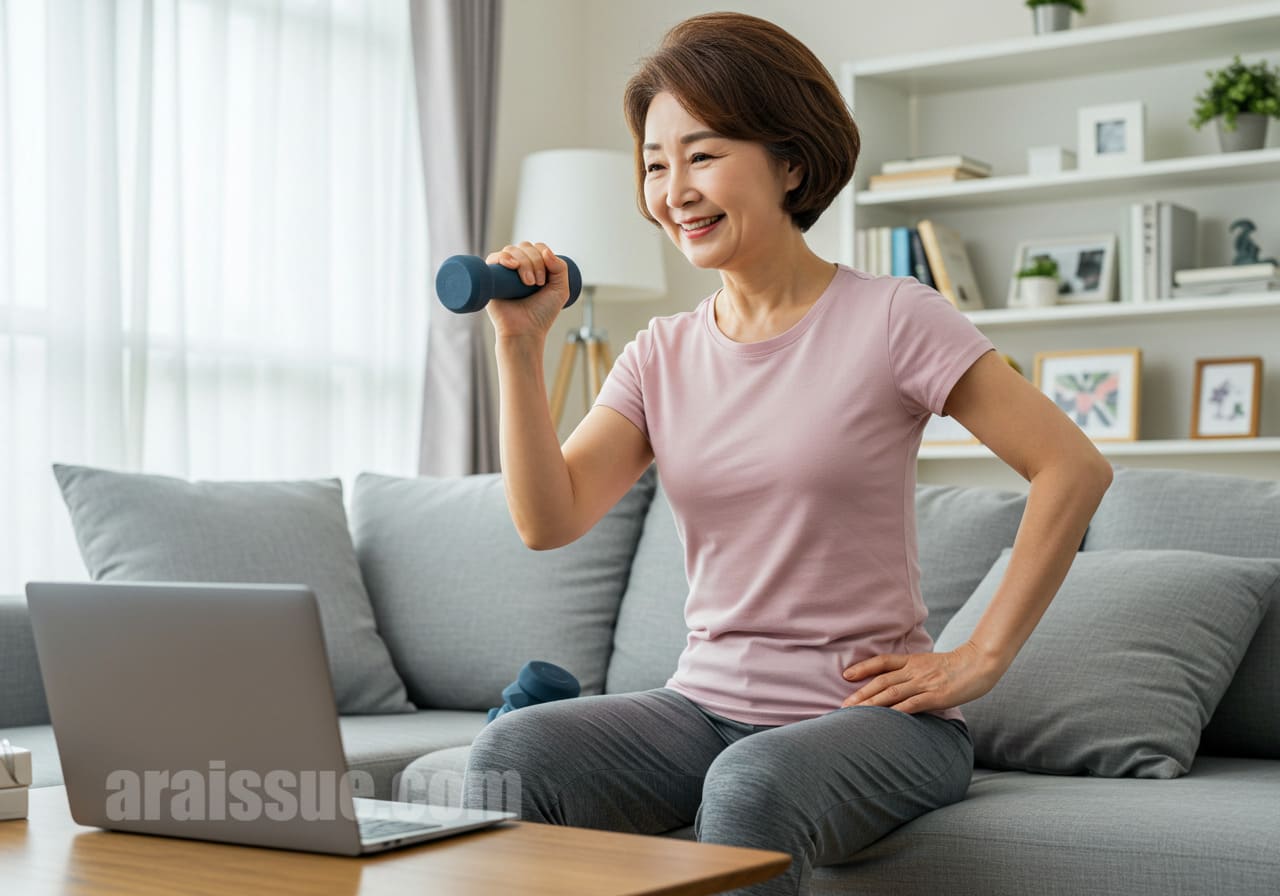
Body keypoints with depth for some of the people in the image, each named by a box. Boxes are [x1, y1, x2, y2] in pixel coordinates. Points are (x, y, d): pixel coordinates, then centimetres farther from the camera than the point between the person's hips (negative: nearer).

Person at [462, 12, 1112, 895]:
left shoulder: (890, 318, -7)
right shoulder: (661, 354, 9)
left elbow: (1074, 469, -9)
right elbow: (550, 520, -3)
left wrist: (980, 659, -10)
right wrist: (522, 343, -11)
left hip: (869, 714, -4)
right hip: (706, 705, 5)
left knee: (749, 789, -37)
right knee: (507, 754, -21)